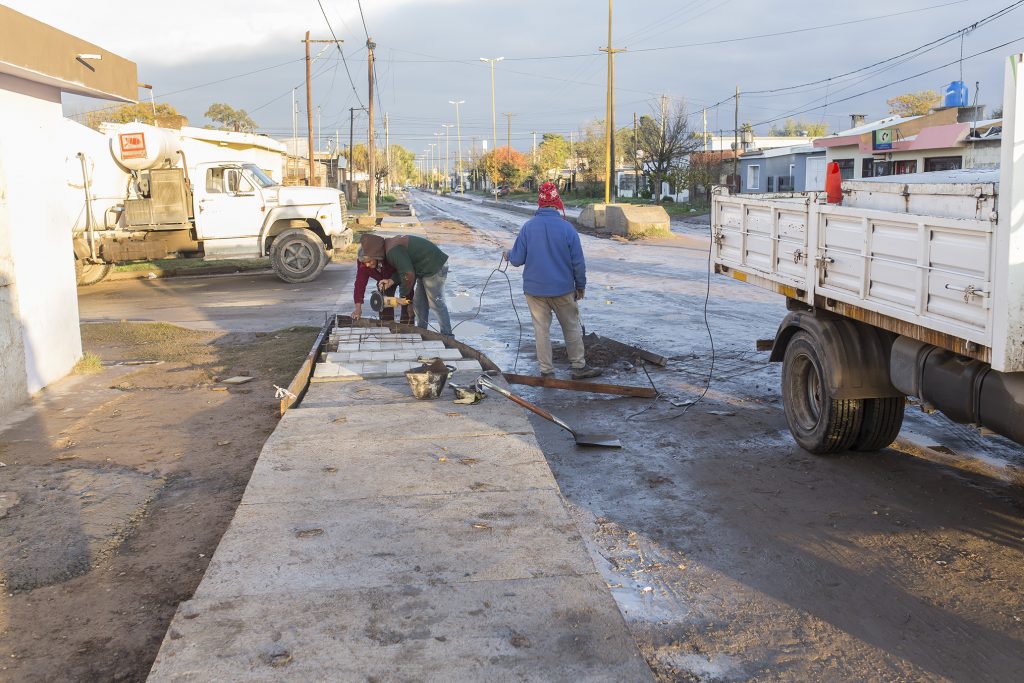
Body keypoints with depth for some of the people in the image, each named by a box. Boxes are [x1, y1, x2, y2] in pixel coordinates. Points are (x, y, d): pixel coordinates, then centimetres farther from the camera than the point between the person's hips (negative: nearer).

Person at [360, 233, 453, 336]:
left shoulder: (393, 251, -23)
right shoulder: (391, 244, 9)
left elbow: (408, 274, -26)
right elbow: (405, 267, 14)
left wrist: (403, 295, -13)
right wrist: (391, 281, 0)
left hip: (435, 268, -11)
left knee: (436, 304, -5)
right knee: (419, 304, 16)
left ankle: (447, 337, 2)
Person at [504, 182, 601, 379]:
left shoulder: (528, 227, -7)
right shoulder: (567, 227, -9)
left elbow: (517, 260, -5)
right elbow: (578, 262, -6)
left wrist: (508, 255, 18)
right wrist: (581, 286, 7)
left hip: (535, 290, 1)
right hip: (563, 289, -1)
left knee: (541, 330, 9)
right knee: (572, 327, 13)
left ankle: (546, 371, 12)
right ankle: (579, 366, 19)